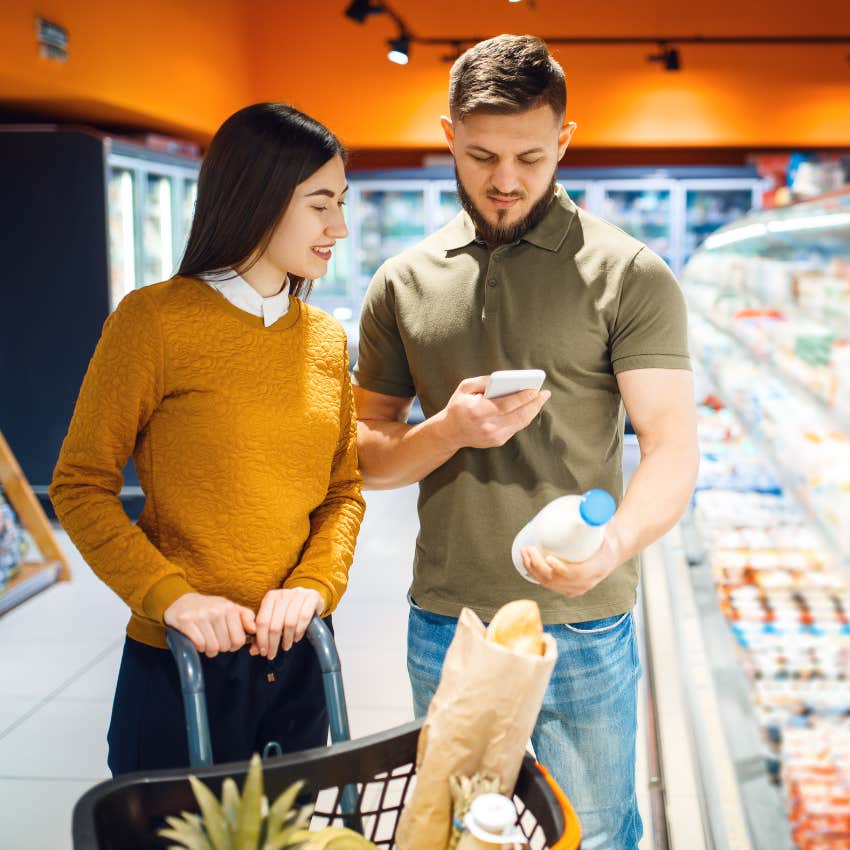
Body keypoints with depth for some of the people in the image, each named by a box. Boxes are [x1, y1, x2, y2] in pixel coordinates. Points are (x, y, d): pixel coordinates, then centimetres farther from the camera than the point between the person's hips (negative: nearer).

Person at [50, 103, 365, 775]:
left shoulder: (327, 338, 5)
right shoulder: (154, 321, -11)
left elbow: (344, 490, 8)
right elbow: (81, 487, -9)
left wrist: (315, 584, -10)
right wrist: (169, 595, -20)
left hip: (295, 659, 5)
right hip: (180, 667, -5)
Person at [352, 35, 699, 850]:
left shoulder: (629, 275, -7)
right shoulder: (402, 283, 3)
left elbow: (672, 449, -13)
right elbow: (366, 455, 6)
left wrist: (614, 546, -34)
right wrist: (450, 430, -15)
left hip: (583, 630, -3)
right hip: (442, 628, 3)